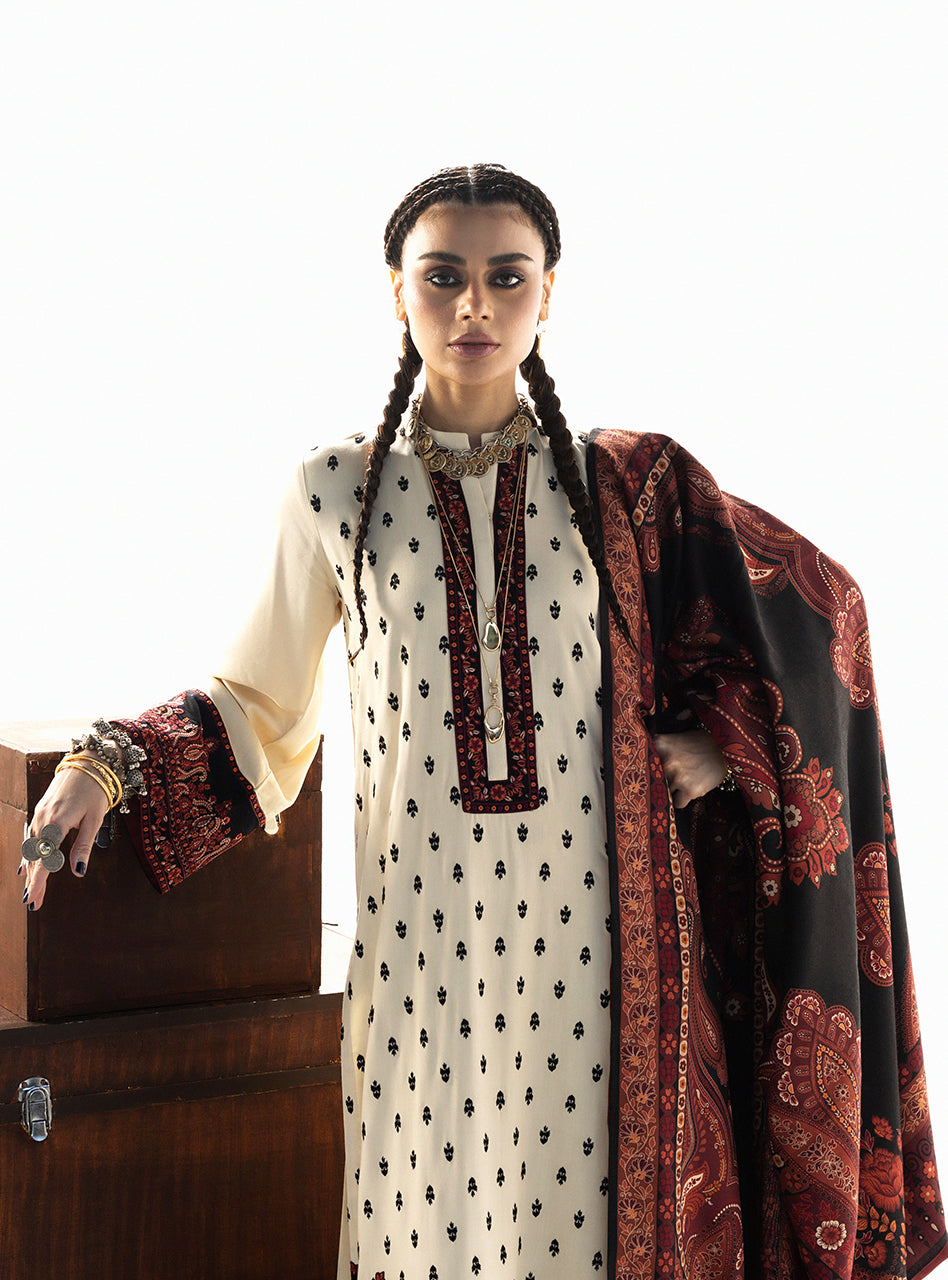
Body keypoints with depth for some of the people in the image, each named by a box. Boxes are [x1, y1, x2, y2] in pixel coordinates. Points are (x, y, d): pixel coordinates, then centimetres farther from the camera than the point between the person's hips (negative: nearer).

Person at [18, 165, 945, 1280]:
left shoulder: (625, 486, 2)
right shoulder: (336, 492, 2)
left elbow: (813, 603, 12)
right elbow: (257, 700, 10)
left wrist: (720, 744, 1)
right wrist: (106, 761, -4)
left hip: (595, 924, 0)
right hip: (423, 925, 0)